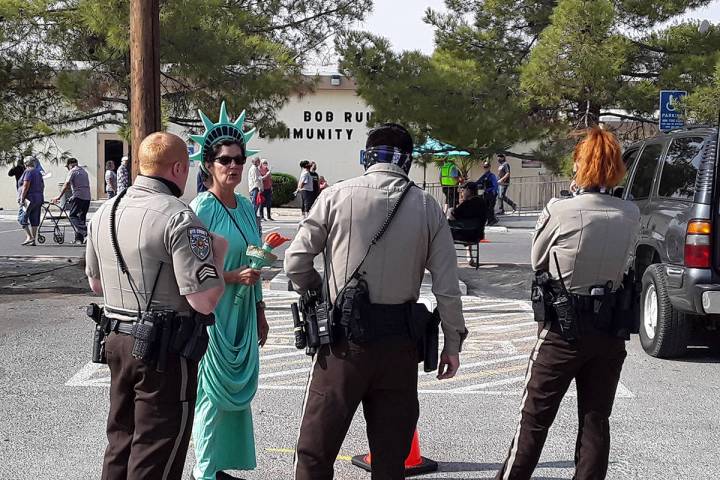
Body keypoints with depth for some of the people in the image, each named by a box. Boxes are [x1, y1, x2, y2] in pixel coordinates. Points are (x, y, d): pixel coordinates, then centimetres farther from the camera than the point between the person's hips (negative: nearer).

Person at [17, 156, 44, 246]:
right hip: (39, 199, 8)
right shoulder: (38, 172, 16)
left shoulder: (28, 171, -9)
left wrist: (22, 198, -15)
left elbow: (26, 186, -17)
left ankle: (29, 237, -14)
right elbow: (42, 185, 18)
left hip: (29, 199, -8)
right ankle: (33, 240, 6)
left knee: (22, 218, -4)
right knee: (34, 220, 7)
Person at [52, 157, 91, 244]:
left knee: (72, 215, -4)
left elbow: (66, 185, -9)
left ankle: (85, 230, -23)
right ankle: (79, 238, 11)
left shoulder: (72, 171, -3)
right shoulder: (84, 172, 20)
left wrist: (59, 196, -6)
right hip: (87, 197, 8)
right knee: (82, 217, 11)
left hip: (78, 196, -8)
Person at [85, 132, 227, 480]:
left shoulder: (105, 212, 7)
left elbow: (95, 283, 19)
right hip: (166, 350, -7)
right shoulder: (179, 219, -18)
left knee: (120, 441, 21)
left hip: (117, 341, 8)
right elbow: (205, 301, -21)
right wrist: (218, 253, -6)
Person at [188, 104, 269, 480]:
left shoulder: (247, 207, 9)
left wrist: (260, 312, 18)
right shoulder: (200, 208, -11)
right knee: (214, 391, 0)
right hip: (212, 311, -7)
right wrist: (232, 276, -22)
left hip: (242, 312, 7)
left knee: (238, 388, 12)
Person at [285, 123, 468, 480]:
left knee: (315, 451, 6)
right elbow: (447, 287, 1)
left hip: (344, 336, -2)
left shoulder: (337, 196, -3)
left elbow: (295, 261, -1)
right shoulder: (428, 207, 3)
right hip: (399, 343, 2)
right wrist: (453, 344, 11)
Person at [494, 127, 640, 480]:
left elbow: (537, 261, -3)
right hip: (611, 331, 4)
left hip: (563, 330, -3)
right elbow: (624, 261, 4)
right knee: (596, 419, 13)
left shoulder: (559, 211, -17)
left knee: (535, 419, 7)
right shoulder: (630, 215, -5)